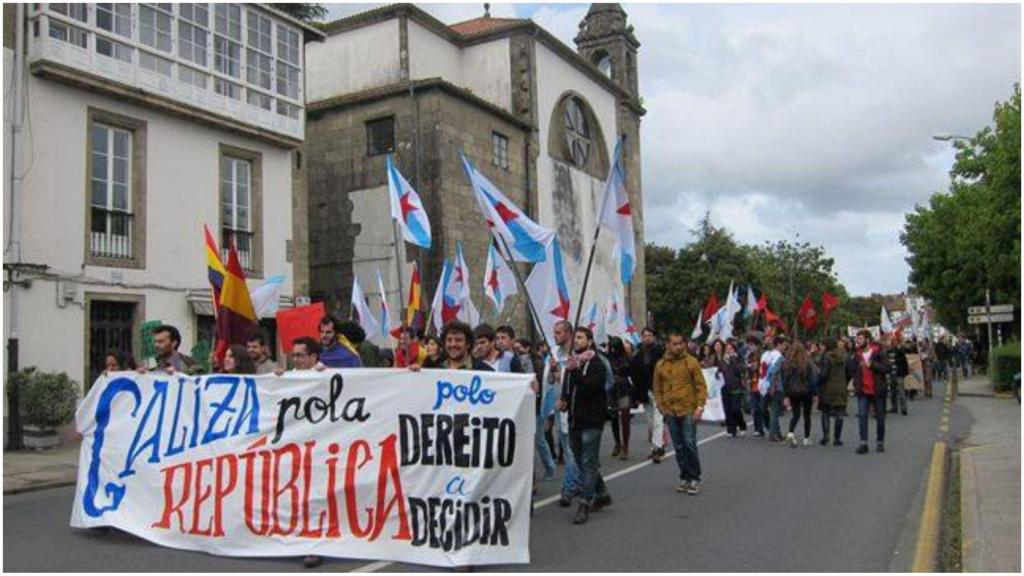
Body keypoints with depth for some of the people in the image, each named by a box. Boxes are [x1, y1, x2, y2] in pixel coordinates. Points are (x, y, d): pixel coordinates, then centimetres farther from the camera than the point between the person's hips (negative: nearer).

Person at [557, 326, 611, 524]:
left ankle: (584, 503, -6)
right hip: (574, 419, 8)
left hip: (591, 421, -8)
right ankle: (601, 494, 30)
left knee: (588, 463, -7)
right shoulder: (572, 362, 15)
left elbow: (589, 388, -21)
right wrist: (563, 400, 5)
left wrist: (575, 370, -22)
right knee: (585, 461, 15)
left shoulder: (596, 365, -8)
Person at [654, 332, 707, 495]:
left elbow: (701, 386, -4)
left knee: (690, 444, -5)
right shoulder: (661, 364, 6)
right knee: (679, 447, 10)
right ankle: (685, 478, 20)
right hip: (670, 412, 3)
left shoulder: (691, 362, -3)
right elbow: (657, 388, 13)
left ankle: (695, 478, 7)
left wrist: (700, 406, -11)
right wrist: (661, 406, 4)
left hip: (688, 410, -3)